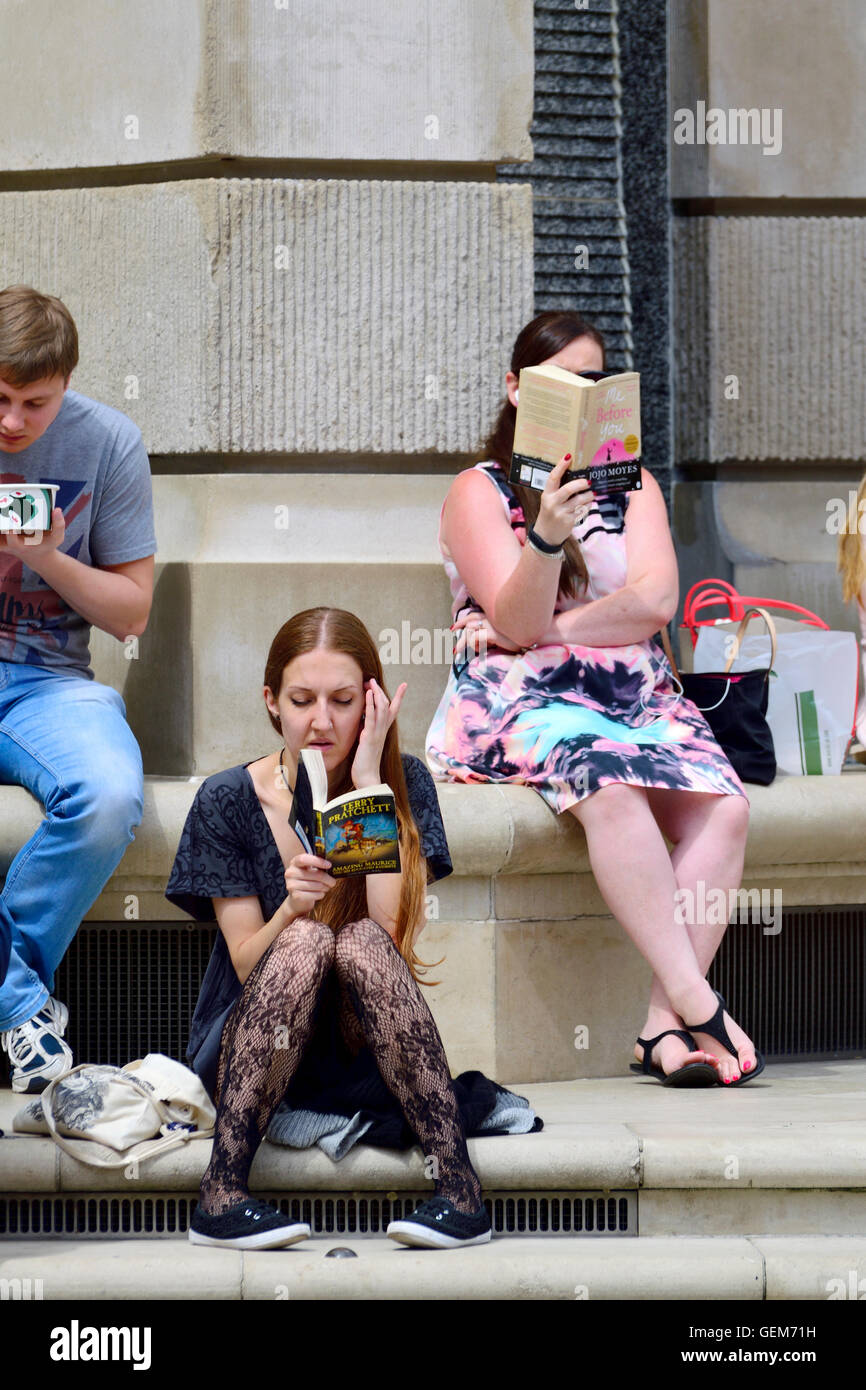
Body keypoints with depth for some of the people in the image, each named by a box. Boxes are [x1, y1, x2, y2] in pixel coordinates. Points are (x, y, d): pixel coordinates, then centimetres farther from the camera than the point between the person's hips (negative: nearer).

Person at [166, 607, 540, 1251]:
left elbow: (394, 931, -15)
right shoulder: (228, 800, -2)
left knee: (361, 941, -30)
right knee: (305, 938, -30)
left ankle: (458, 1183, -33)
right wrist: (289, 908, -28)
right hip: (248, 1054, 0)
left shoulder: (403, 783, 0)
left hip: (367, 1051, 0)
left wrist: (368, 783, -16)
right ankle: (223, 1193, -36)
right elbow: (247, 964, -6)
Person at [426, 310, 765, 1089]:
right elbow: (519, 624, -8)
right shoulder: (480, 492, 6)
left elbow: (656, 600, 1)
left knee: (723, 804, -26)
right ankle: (698, 1004, -34)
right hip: (519, 702, -4)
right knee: (612, 788, -36)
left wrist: (551, 630, -8)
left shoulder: (635, 488, 19)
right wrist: (546, 536, -26)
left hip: (636, 695, 4)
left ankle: (664, 1025, -28)